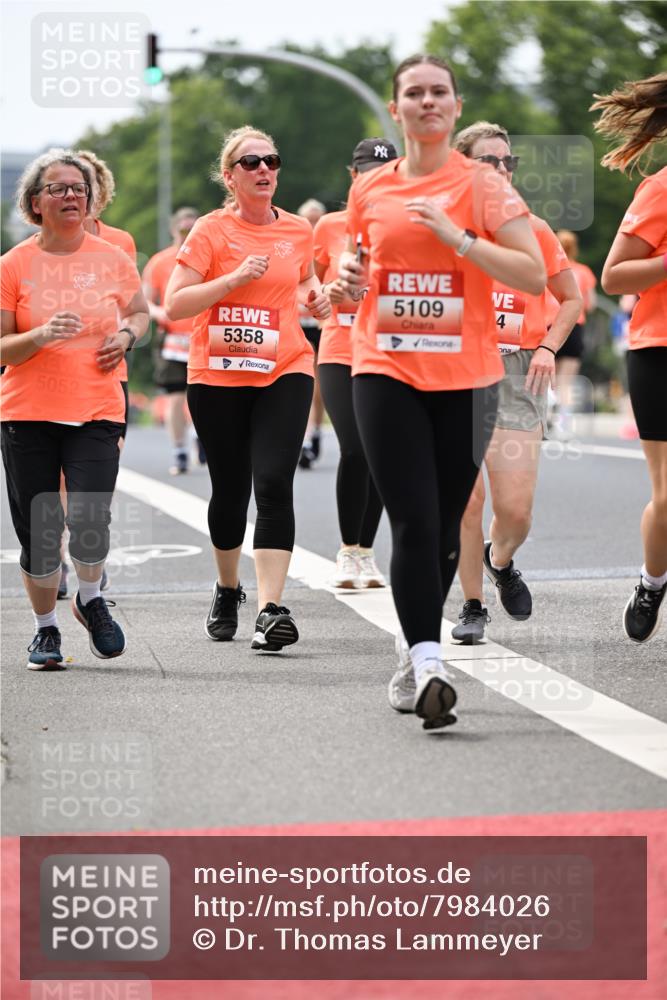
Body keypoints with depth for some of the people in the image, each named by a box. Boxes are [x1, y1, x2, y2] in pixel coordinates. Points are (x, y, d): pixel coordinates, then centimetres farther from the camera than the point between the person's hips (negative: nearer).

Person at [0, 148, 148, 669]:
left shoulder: (113, 258, 4)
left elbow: (141, 311, 23)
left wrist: (126, 335, 1)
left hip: (96, 412, 0)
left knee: (90, 520, -14)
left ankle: (91, 598, 17)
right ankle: (46, 627, 24)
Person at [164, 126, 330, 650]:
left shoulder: (298, 230, 7)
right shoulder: (211, 230, -4)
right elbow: (175, 304, -10)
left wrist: (317, 293, 7)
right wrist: (235, 278, -18)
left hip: (284, 373, 1)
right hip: (217, 376, -1)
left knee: (274, 484, -15)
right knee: (230, 490, 9)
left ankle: (271, 608, -20)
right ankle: (228, 590, 35)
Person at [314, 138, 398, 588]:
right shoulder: (331, 226, 5)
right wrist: (328, 293, -5)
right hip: (340, 353, -1)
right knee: (355, 450, -15)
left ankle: (366, 552, 18)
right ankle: (347, 552, -1)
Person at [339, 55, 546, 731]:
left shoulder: (482, 185, -1)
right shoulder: (369, 189, 8)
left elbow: (534, 276, -8)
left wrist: (457, 237, -17)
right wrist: (348, 272, 1)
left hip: (466, 376, 0)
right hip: (386, 371, 1)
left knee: (445, 528, 7)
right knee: (413, 522, -13)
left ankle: (414, 657, 25)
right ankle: (428, 664, -19)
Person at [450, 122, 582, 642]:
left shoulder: (533, 230, 6)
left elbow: (571, 299, 16)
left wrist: (548, 346, 1)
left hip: (518, 371, 1)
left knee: (515, 507, -7)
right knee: (466, 501, -4)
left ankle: (501, 560, 27)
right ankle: (473, 606, 14)